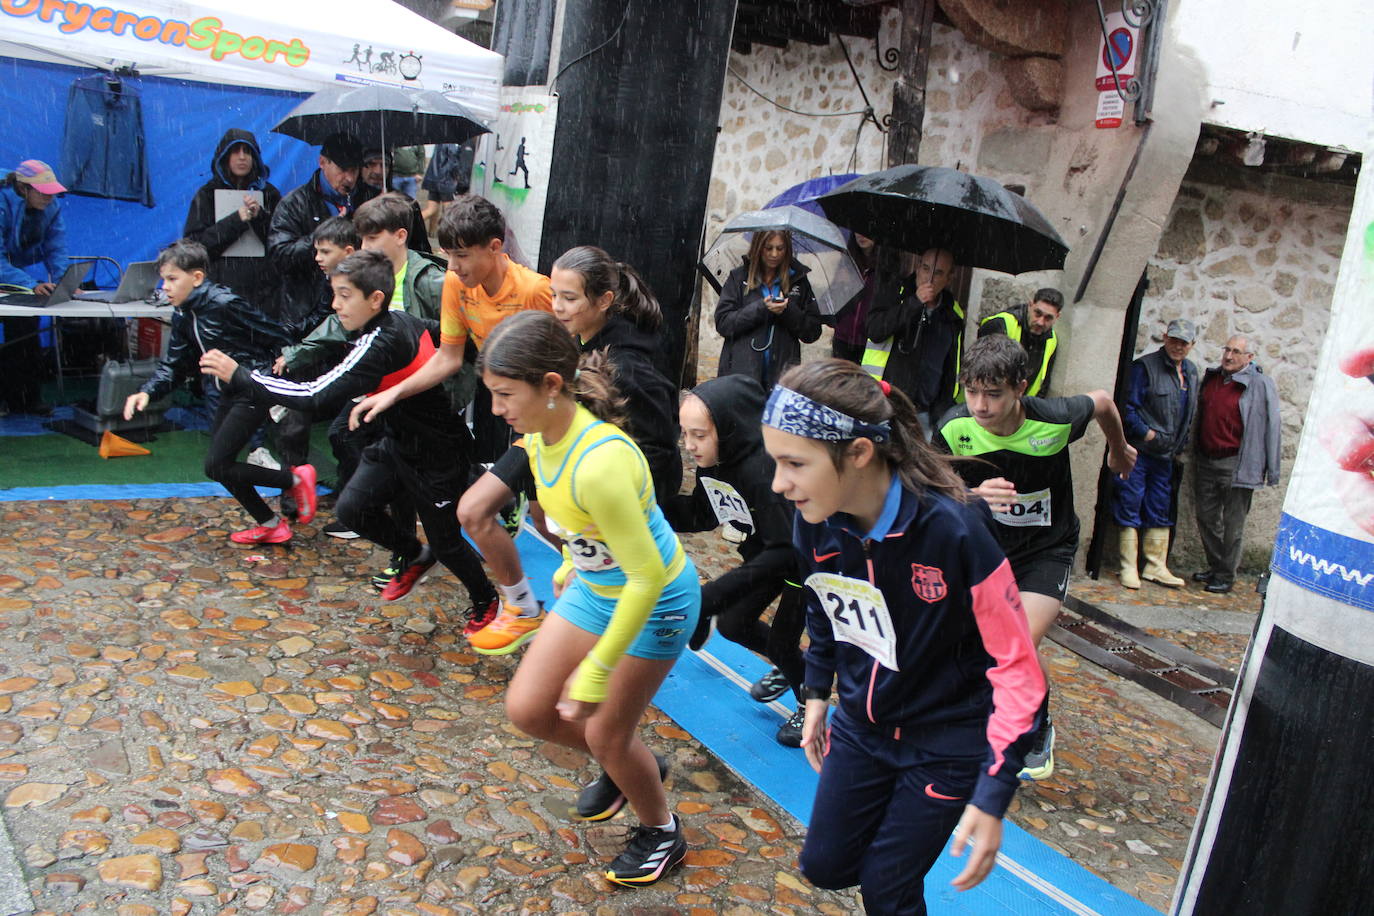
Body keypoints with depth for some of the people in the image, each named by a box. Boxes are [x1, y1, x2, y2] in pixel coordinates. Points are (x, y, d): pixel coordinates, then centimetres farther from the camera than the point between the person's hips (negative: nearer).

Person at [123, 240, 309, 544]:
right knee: (222, 467, 11)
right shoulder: (183, 315, 7)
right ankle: (270, 524, 23)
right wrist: (147, 391, -9)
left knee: (217, 466, -11)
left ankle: (295, 478, 2)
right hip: (227, 394, 9)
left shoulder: (224, 304, -20)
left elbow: (278, 338, -17)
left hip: (254, 392, -9)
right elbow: (174, 363, 8)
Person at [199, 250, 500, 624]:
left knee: (444, 541, 7)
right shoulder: (402, 320, -6)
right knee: (352, 508, 1)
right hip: (398, 439, 8)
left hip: (435, 454, -8)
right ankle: (416, 555, 26)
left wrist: (239, 376, -34)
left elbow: (316, 397, -37)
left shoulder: (380, 344, -31)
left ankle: (487, 601, 34)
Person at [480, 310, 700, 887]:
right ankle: (621, 766, 37)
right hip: (594, 585, 8)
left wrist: (594, 673, -26)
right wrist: (571, 565, 22)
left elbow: (647, 576, -33)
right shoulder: (540, 433, -11)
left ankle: (661, 835, 35)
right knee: (526, 709, 8)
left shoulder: (599, 462, -38)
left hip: (654, 601, -8)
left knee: (605, 732, 5)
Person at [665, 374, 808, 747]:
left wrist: (714, 595, -45)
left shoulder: (763, 468, -39)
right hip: (767, 553, 8)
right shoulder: (713, 460, -14)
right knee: (733, 624, 14)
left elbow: (786, 551, -41)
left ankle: (808, 708, 30)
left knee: (781, 638, 0)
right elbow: (703, 516, -1)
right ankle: (790, 667, 43)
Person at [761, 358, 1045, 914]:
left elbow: (1017, 666, -23)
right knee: (823, 866, 14)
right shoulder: (816, 522, -15)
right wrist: (817, 694, 14)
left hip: (948, 741, -5)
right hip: (860, 725, 5)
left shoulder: (954, 530, -32)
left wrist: (992, 798, -25)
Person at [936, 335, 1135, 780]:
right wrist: (974, 496, -44)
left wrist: (1119, 451, 18)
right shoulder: (954, 428, -23)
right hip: (985, 543, 3)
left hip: (1047, 548, -3)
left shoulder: (1054, 420, -26)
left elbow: (1102, 401, -2)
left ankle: (1040, 731, 12)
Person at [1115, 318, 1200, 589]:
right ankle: (1128, 567, 3)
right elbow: (1128, 406, -13)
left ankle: (1155, 566, 20)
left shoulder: (1191, 372, 12)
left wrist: (1180, 447, 14)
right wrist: (1146, 433, -18)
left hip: (1166, 455, 7)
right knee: (1130, 507, -4)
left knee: (1160, 512, 11)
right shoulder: (1145, 366, -10)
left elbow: (1190, 414, 21)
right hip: (1138, 452, -7)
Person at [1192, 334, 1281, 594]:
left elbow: (1272, 427, -7)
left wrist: (1271, 470, -10)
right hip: (1206, 461, 6)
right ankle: (1215, 567, 28)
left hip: (1236, 464, -6)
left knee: (1233, 522, 2)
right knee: (1206, 516, 13)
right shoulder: (1211, 378, 9)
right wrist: (1194, 454, 19)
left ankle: (1226, 575, 12)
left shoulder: (1260, 385, -8)